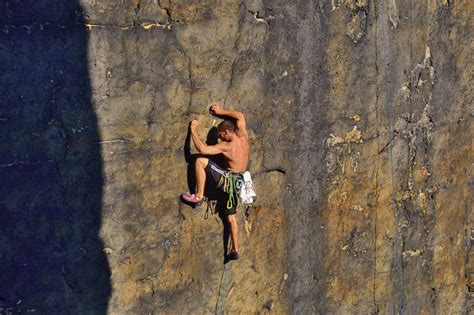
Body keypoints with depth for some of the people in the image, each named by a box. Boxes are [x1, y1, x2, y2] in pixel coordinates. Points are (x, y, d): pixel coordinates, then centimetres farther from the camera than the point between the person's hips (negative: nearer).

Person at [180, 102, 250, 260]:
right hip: (236, 184, 8)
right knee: (231, 217, 14)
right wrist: (221, 112, 16)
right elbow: (240, 116, 15)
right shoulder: (243, 137, 0)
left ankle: (199, 196, -9)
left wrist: (193, 131, -11)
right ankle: (235, 250, 14)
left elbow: (202, 149, -22)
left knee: (200, 161, -11)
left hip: (228, 180, -8)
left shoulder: (226, 146, -17)